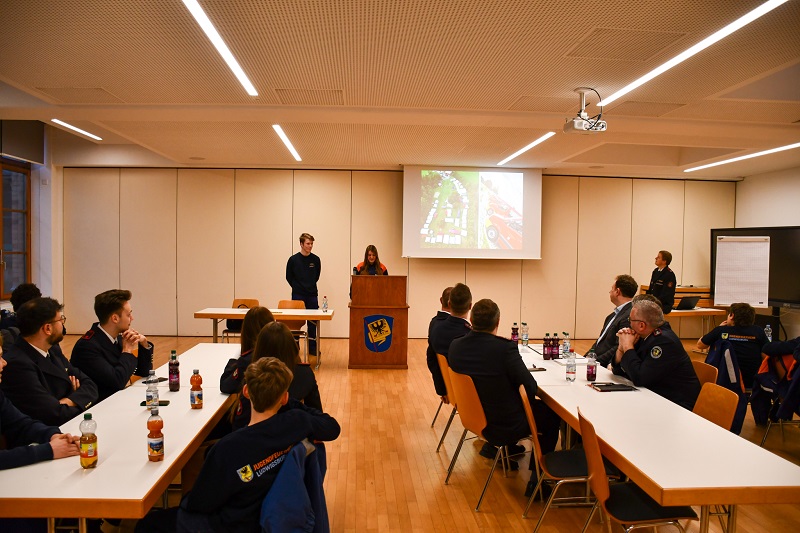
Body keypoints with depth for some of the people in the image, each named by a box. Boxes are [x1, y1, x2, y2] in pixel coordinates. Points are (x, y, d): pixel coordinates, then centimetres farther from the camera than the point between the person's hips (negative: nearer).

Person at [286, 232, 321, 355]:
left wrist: (311, 286, 9)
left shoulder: (315, 259, 1)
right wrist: (297, 287, 3)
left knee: (312, 322, 6)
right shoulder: (293, 259, -5)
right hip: (298, 295, -2)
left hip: (312, 295, 2)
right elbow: (289, 277, 4)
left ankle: (312, 347, 16)